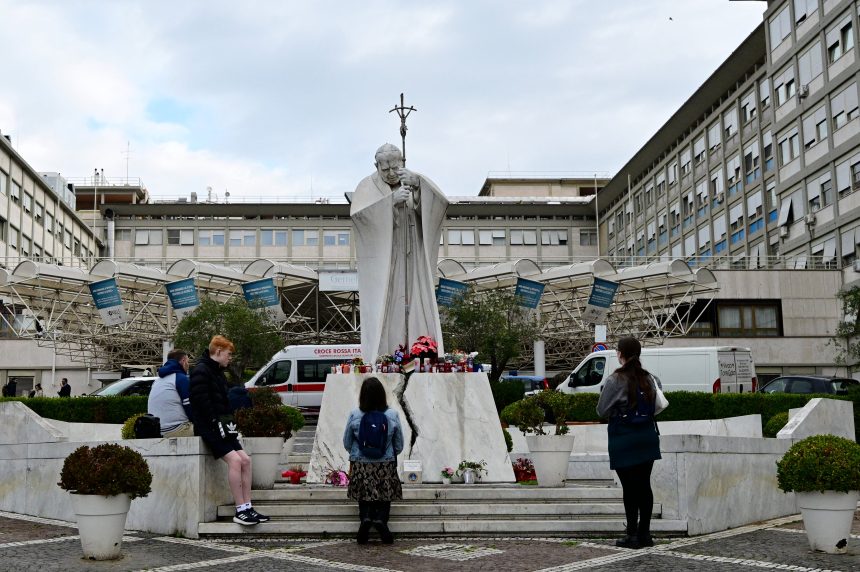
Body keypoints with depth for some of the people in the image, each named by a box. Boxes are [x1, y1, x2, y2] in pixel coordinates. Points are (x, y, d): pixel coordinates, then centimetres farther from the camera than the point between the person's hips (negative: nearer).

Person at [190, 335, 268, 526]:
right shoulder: (201, 371, -9)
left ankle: (247, 507, 1)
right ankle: (240, 511, -19)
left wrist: (227, 421, 10)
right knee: (234, 459, -21)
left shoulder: (218, 373, 21)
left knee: (245, 460, -2)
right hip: (208, 427, -10)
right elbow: (201, 402, -18)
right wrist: (217, 423, -19)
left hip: (220, 426, 10)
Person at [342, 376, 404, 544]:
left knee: (364, 495, 15)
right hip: (386, 464, 0)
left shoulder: (355, 415, -11)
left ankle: (365, 518, -11)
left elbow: (347, 442, 1)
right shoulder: (392, 415, -10)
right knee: (385, 495, 13)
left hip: (360, 464, 0)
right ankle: (380, 518, -13)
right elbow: (399, 445, 1)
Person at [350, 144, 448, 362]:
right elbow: (358, 213, -19)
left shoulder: (416, 183, 8)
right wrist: (391, 200, -29)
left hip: (411, 263, 3)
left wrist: (417, 184, -30)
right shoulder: (368, 186, 0)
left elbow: (439, 203, -12)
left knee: (415, 310, -3)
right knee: (382, 314, -9)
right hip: (381, 263, -3)